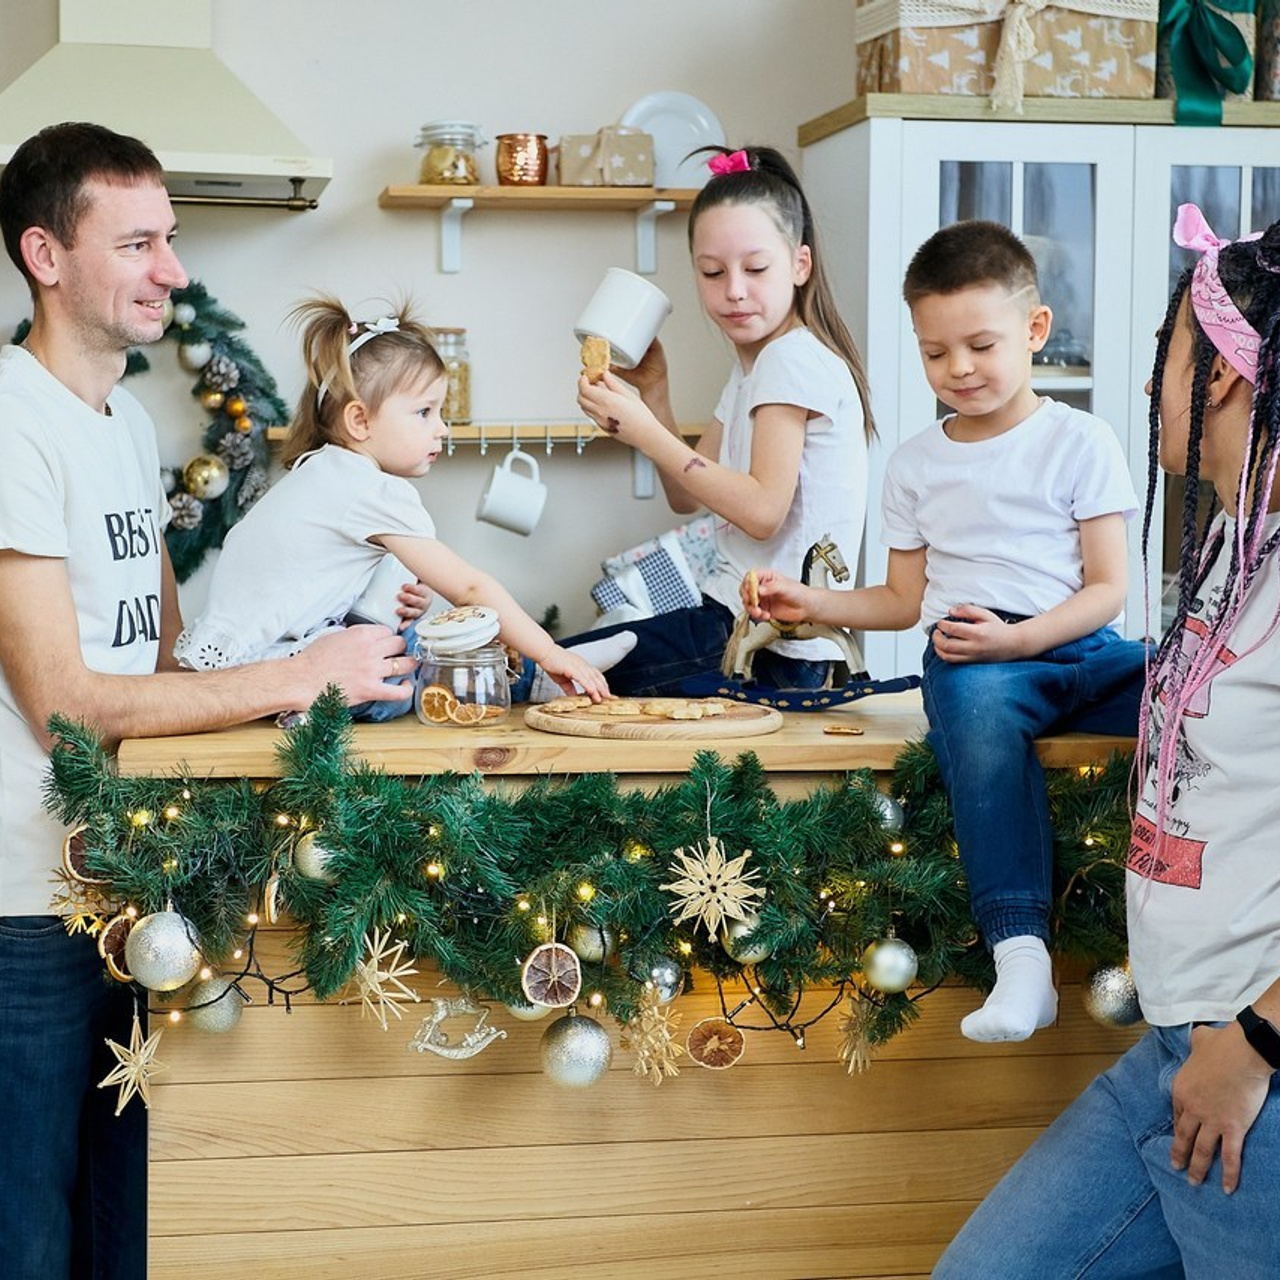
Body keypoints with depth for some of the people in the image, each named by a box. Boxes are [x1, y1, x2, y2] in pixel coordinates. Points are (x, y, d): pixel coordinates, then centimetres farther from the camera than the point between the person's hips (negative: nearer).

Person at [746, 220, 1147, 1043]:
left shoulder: (1080, 441, 9)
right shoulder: (916, 465, 18)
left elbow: (1107, 586, 2)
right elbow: (903, 600, 23)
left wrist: (1017, 638, -13)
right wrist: (810, 603, 8)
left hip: (1079, 645, 0)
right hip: (968, 657, 0)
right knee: (976, 704, -39)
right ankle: (1020, 954, -47)